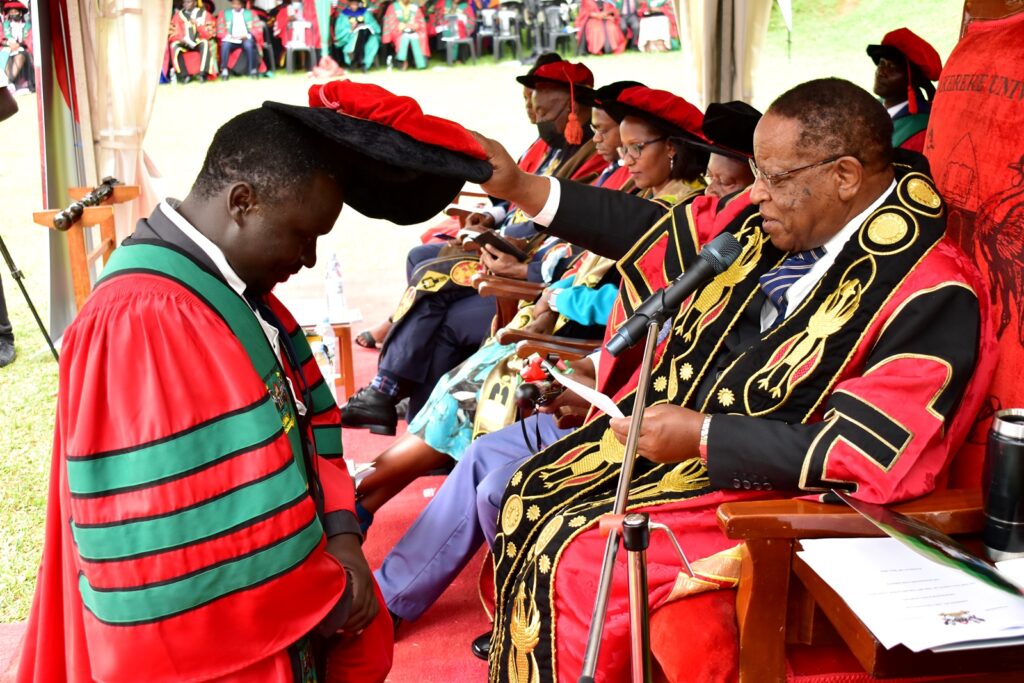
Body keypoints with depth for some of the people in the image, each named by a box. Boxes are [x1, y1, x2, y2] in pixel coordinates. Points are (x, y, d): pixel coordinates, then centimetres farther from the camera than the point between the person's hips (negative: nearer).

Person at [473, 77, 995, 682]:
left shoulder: (932, 295, -22)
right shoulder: (767, 218, 0)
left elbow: (868, 450, -26)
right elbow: (657, 230, 9)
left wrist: (703, 435, -23)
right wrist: (518, 187, 4)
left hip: (775, 487, -8)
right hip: (678, 423, 8)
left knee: (575, 556, -18)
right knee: (533, 494, 3)